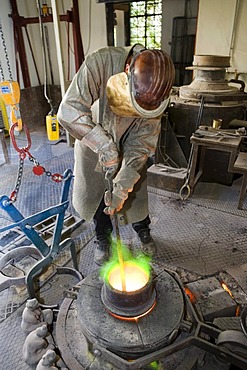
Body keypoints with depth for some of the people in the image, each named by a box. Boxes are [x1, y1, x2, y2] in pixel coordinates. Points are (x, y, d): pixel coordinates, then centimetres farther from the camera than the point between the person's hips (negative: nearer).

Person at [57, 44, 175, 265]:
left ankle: (144, 232, 39)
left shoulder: (156, 91, -26)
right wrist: (105, 146, -40)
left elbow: (142, 143, -23)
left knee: (135, 192, 9)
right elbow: (69, 111, -37)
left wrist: (123, 185, -29)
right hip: (92, 143, 0)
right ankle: (102, 238, 35)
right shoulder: (101, 62, -34)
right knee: (94, 193, 9)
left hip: (128, 146, 1)